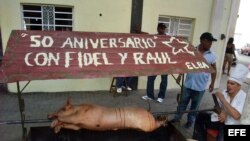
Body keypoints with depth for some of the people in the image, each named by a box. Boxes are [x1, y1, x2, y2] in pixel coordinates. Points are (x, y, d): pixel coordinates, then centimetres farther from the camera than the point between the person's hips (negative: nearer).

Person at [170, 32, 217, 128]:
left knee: (195, 105, 14)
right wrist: (179, 76, 1)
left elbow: (213, 70, 6)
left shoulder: (212, 56, -5)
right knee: (183, 102, 14)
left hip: (200, 87, 0)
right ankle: (177, 117, 31)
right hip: (188, 84, 0)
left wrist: (212, 83, 3)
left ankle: (190, 120, 33)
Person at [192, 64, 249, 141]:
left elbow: (236, 115, -29)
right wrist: (222, 113, -18)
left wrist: (222, 99, -26)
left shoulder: (243, 97, -17)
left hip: (231, 124, -6)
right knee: (201, 116, -8)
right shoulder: (225, 92, -1)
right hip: (221, 119, 6)